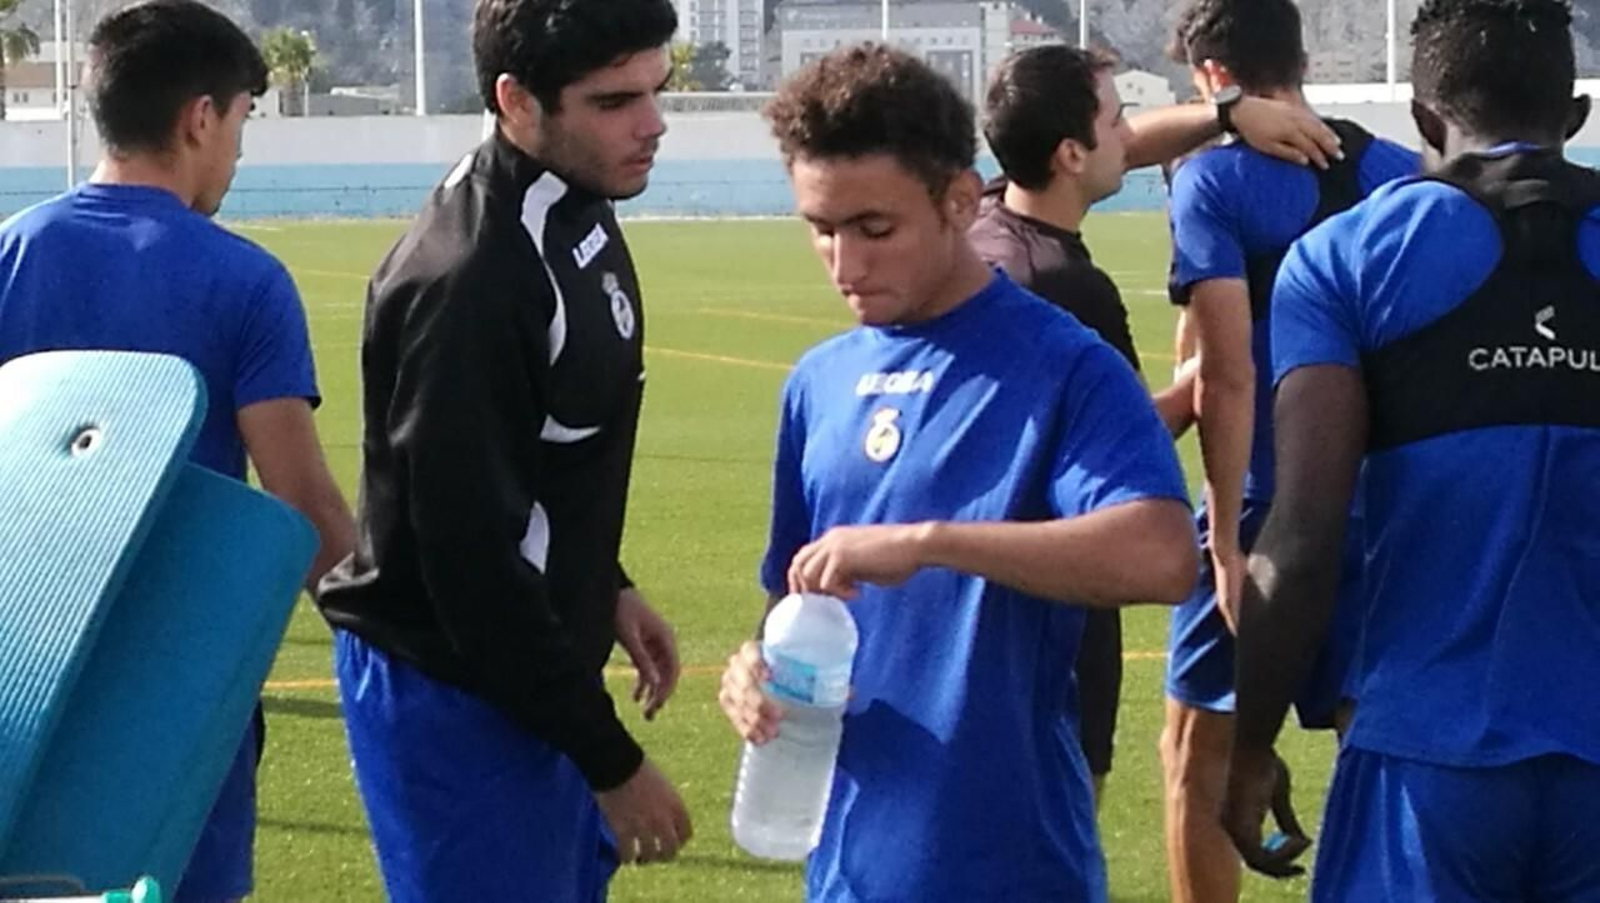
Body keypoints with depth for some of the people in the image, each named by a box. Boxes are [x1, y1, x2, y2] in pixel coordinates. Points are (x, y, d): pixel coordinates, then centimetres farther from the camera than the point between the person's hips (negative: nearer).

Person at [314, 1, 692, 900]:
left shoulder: (579, 211, 3)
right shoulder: (464, 282, -27)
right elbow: (473, 554, -26)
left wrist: (605, 586, 14)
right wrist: (611, 760, -21)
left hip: (534, 668, 9)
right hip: (453, 696, -9)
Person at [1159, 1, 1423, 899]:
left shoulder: (1215, 180, -9)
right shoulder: (1400, 173, 7)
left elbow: (1227, 379, -16)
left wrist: (1225, 542, -14)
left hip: (1269, 508, -5)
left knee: (1197, 753, 6)